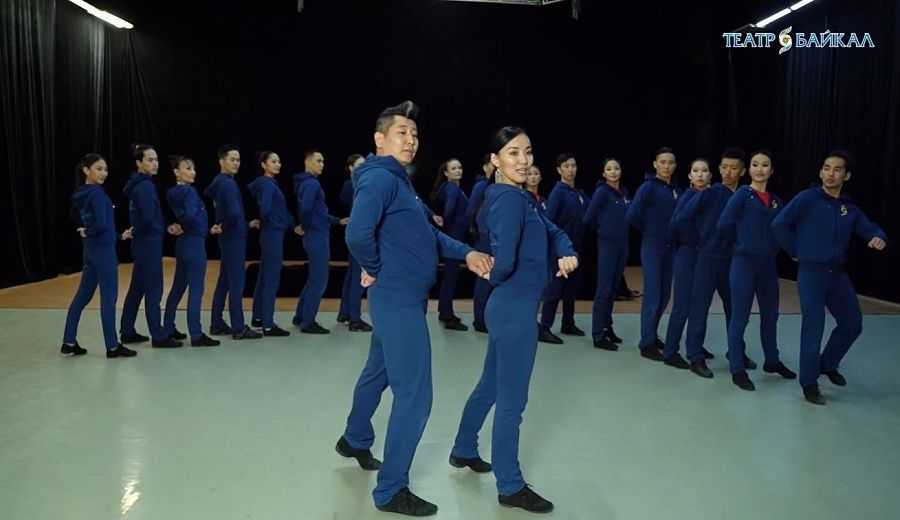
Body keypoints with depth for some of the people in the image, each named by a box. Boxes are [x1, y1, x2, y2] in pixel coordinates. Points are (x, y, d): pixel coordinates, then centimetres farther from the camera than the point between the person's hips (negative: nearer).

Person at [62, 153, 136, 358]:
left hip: (91, 250, 9)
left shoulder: (82, 194, 11)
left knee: (82, 296, 13)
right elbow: (101, 224, -25)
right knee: (108, 299, -2)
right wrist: (87, 233, -5)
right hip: (103, 251, -9)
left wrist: (119, 235, 19)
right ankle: (112, 346, 5)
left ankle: (69, 341, 19)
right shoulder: (97, 193, -15)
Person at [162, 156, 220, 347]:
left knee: (178, 288, 16)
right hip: (194, 243, -9)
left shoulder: (173, 192, 11)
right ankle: (196, 335, -2)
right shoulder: (189, 191, -14)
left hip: (183, 243, 9)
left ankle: (168, 329, 24)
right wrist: (184, 224, -9)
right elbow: (190, 215, -26)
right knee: (196, 290, -5)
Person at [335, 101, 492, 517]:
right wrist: (376, 270, -15)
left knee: (378, 371, 26)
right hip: (399, 301, -11)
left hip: (403, 299, 11)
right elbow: (357, 234, -32)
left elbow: (426, 233, 17)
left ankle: (355, 441, 49)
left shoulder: (399, 180, 15)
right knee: (414, 395, -4)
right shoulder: (379, 178, -18)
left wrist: (466, 253, 4)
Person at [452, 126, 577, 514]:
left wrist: (568, 254, -8)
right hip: (515, 311, -10)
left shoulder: (522, 197, 12)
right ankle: (510, 488, 17)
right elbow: (504, 259, -30)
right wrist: (496, 279, -7)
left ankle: (464, 451, 42)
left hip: (509, 308, 10)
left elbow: (553, 232, 13)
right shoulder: (508, 199, -19)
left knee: (490, 386, 23)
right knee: (512, 401, 2)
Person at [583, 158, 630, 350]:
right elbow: (588, 218, -10)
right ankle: (598, 335, -2)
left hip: (623, 243, 6)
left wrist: (619, 228, 5)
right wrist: (604, 229, 4)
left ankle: (607, 327, 22)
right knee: (604, 289, -6)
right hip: (607, 244, -6)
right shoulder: (602, 191, -9)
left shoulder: (625, 193, 10)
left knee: (613, 288, 12)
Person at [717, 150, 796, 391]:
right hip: (744, 262, -6)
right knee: (740, 317, -1)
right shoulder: (743, 193, -7)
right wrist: (744, 238, 0)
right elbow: (724, 224, -13)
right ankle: (737, 370, 7)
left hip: (768, 263, 6)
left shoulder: (775, 200, 9)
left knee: (770, 314, 17)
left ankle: (772, 361, 34)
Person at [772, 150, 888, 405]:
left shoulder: (851, 208, 9)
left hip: (838, 273, 6)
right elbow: (779, 224, -14)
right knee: (814, 328, -4)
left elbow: (869, 228, 4)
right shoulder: (808, 198, -8)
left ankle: (828, 364, 37)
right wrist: (797, 252, -6)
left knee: (852, 324, 14)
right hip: (811, 272, -6)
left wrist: (879, 238, -20)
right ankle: (809, 382, 9)